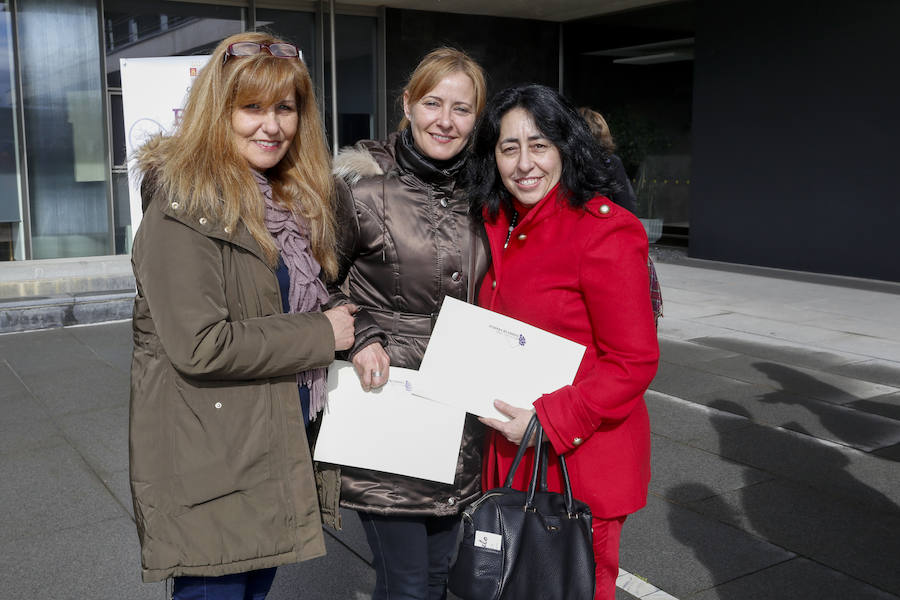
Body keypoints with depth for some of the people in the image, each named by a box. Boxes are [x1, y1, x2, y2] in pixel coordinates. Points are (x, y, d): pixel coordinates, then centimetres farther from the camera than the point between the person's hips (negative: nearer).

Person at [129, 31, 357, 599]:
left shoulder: (288, 199, 11)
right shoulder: (186, 205, -17)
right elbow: (199, 346, -24)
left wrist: (356, 337, 3)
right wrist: (320, 335, -16)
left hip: (277, 442, 8)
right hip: (209, 461, -8)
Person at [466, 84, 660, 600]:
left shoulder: (605, 233, -17)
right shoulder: (501, 227, 7)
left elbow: (634, 362, -17)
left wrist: (547, 422, -21)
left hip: (581, 462, -7)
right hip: (511, 455, 7)